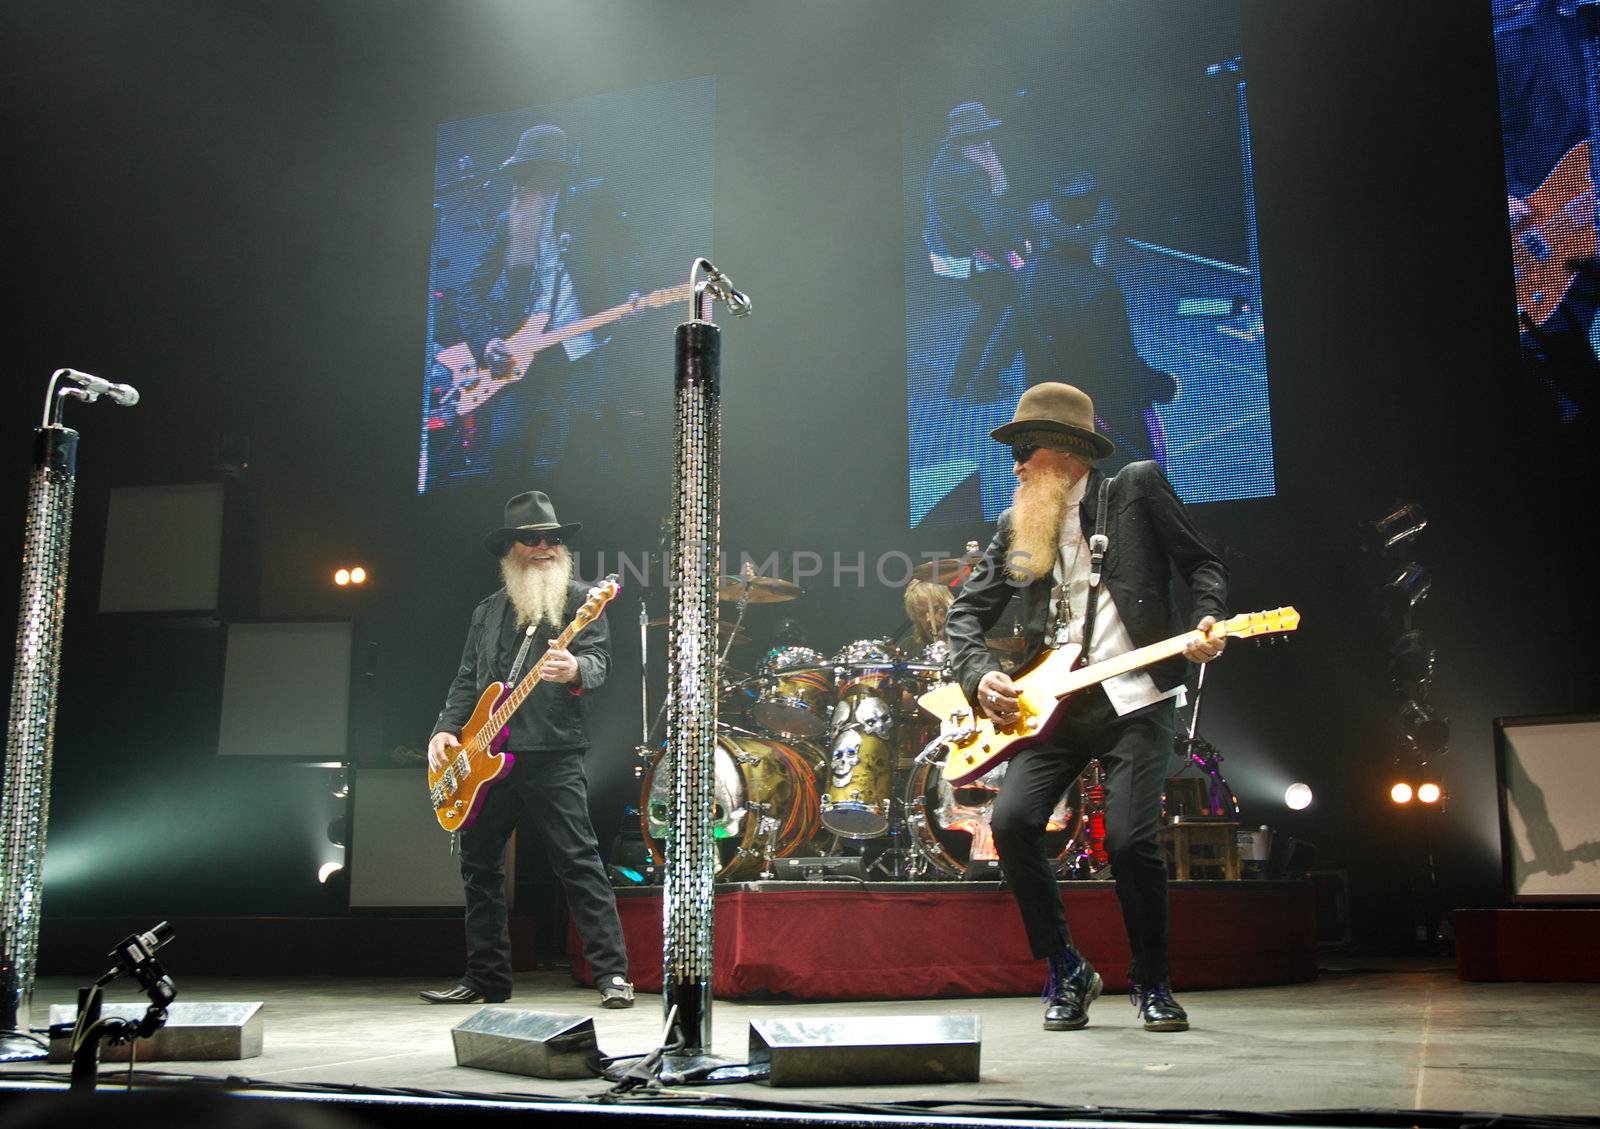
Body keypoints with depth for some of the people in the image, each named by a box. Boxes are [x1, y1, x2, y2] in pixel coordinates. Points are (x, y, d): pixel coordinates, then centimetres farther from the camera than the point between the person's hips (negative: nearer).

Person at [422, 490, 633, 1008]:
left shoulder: (578, 600, 3)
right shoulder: (487, 612, 19)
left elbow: (598, 660, -10)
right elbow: (466, 681, 19)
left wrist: (575, 671, -33)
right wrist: (446, 730, 5)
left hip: (552, 752, -6)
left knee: (579, 863, -10)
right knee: (479, 868, 11)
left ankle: (612, 974, -6)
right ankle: (486, 979, 23)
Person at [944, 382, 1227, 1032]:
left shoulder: (1138, 487, 4)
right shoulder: (1016, 525, 13)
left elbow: (1203, 565, 6)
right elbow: (966, 611, 14)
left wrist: (1207, 625, -13)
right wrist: (981, 675, -4)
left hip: (1136, 700, -3)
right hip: (1052, 704, 4)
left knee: (1130, 839, -16)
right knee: (1011, 821, -15)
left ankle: (1152, 984, 10)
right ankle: (1065, 972, 5)